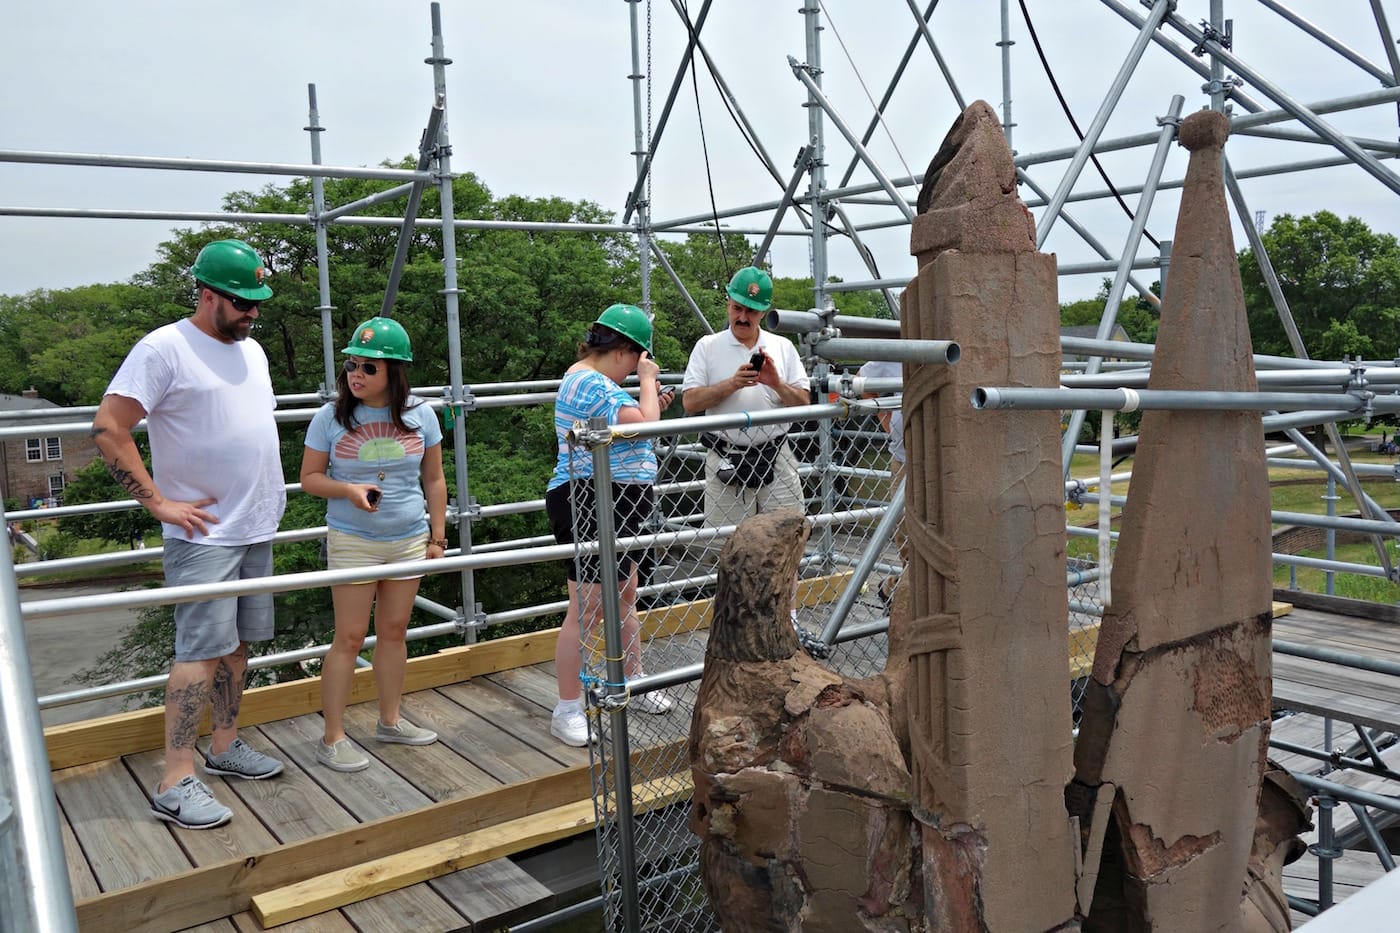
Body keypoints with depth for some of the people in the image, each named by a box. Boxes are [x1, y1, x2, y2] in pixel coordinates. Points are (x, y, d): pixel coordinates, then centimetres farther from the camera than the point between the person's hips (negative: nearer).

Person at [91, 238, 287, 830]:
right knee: (201, 651, -8)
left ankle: (225, 747, 27)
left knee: (236, 645, 14)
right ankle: (175, 784, -2)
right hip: (203, 533, -8)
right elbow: (108, 429, -16)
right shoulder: (163, 348, -11)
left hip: (257, 531, 8)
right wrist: (159, 502, -16)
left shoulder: (252, 351, 14)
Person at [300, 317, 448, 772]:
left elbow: (433, 479, 6)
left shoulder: (420, 415, -1)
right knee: (350, 637, -1)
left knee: (394, 631, 12)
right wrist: (348, 490, -19)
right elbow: (309, 477, 1)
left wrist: (438, 536, 6)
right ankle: (332, 738, 9)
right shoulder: (331, 418, -6)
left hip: (409, 540, 3)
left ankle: (390, 720, 28)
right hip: (352, 542, -2)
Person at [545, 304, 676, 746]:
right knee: (587, 611, -8)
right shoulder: (590, 384, -18)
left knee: (625, 597, 20)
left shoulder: (591, 378, 16)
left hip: (615, 510, 12)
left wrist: (650, 404, 14)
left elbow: (622, 434, 26)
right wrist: (647, 381, -10)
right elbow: (643, 426, -25)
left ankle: (634, 684, 34)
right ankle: (567, 712, 1)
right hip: (588, 508, -12)